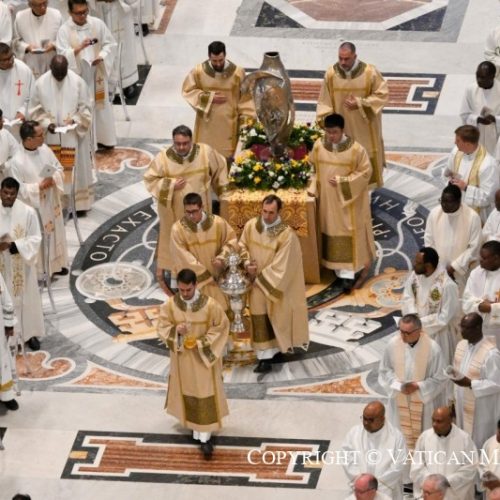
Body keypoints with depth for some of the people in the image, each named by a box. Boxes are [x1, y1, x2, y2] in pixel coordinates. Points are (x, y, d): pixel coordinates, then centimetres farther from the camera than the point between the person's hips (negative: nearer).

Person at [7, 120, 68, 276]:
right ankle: (39, 271, 24)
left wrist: (54, 179, -16)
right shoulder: (17, 162, -27)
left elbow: (59, 168, 5)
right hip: (34, 208, -7)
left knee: (55, 232, 22)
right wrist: (39, 186, -26)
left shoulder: (45, 149, -7)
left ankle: (56, 264, 42)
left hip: (51, 203, 7)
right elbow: (17, 189, -22)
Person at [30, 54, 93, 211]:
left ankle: (78, 203, 15)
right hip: (50, 137, 1)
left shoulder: (78, 82, -11)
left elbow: (85, 108, -4)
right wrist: (47, 123, -16)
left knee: (74, 168, 5)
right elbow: (36, 110, 0)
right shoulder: (41, 83, -7)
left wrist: (75, 120, -21)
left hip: (73, 136, -1)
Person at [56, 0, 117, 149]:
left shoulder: (98, 24, -3)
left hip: (97, 73, 3)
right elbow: (62, 55, -17)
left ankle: (104, 139, 28)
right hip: (77, 75, -3)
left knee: (101, 105, 14)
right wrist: (79, 49, -33)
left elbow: (110, 44, 3)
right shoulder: (64, 30, -11)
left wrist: (101, 56, -15)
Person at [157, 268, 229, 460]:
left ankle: (205, 437, 6)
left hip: (203, 356, -2)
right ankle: (196, 429, 28)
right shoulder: (171, 305, -11)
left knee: (204, 393, 1)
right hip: (182, 356, 2)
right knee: (189, 392, 12)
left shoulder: (209, 304, -18)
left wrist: (203, 342, -17)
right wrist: (176, 331, -25)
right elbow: (162, 327, -3)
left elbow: (221, 326, -8)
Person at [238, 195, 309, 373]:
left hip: (277, 283, -3)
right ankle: (265, 357, 10)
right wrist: (247, 263, -12)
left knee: (277, 317, 12)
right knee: (260, 318, 4)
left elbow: (280, 266, -19)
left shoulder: (286, 234, -21)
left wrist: (259, 278, -15)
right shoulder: (251, 225, -8)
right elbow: (242, 246, 7)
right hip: (257, 281, 3)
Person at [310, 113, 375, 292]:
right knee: (331, 232, 9)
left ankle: (348, 274, -4)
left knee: (347, 232, -2)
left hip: (349, 199, -4)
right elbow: (313, 168, 9)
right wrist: (314, 187, -4)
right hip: (327, 197, 4)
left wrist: (342, 181, -18)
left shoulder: (355, 149, -16)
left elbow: (365, 172, -10)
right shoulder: (319, 146, -5)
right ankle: (340, 269, 20)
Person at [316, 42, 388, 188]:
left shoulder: (370, 72, -18)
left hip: (364, 126, -1)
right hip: (341, 126, 1)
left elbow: (382, 94, -11)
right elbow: (325, 100, -3)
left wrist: (360, 103, -22)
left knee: (366, 155, 13)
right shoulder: (331, 74, -12)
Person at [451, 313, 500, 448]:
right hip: (463, 404, 7)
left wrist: (470, 384, -30)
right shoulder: (461, 345, -2)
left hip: (481, 410, -7)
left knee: (478, 447, 7)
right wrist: (454, 401, 14)